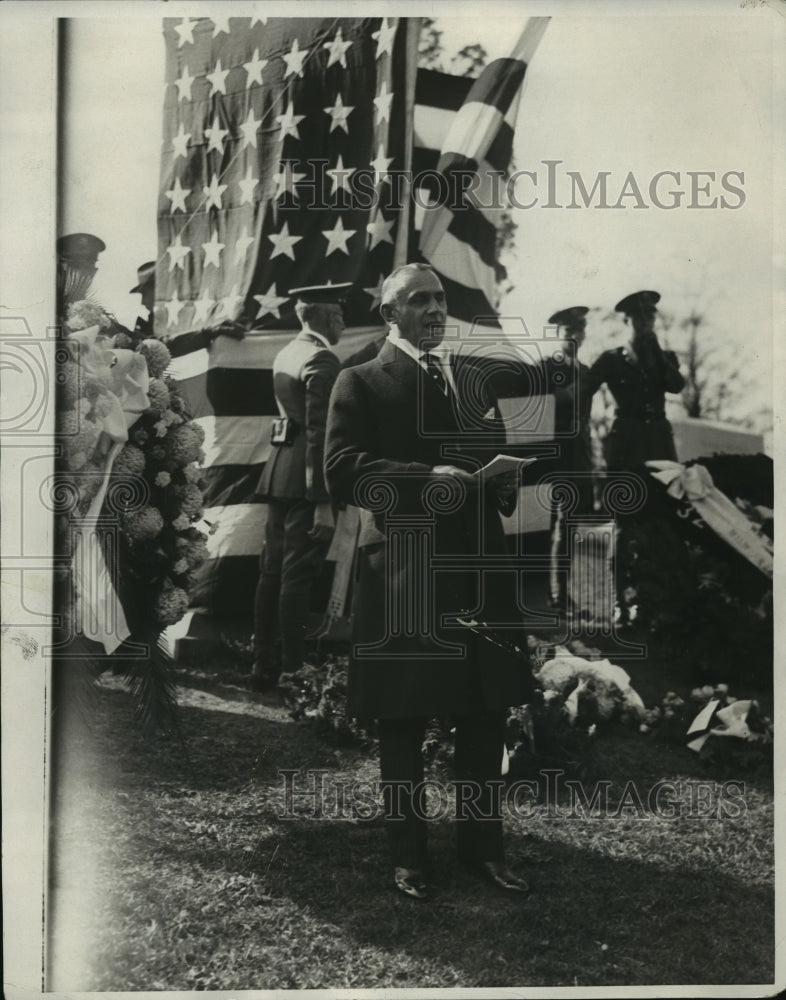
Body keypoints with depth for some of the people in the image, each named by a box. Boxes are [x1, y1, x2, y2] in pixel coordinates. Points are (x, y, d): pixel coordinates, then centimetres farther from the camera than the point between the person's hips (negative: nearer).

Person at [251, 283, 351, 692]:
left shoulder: (286, 354, 14)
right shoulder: (322, 361, -13)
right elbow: (320, 434, -19)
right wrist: (323, 503, -21)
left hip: (278, 473, 9)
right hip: (304, 483, -9)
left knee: (272, 572, 11)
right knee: (298, 576, -4)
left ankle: (265, 665, 18)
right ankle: (293, 671, 1)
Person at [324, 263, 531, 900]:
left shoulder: (472, 380, 19)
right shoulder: (363, 383, 1)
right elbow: (342, 470, -12)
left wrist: (503, 480, 0)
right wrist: (426, 480, -22)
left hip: (479, 568, 5)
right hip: (405, 575, -5)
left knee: (487, 716, 10)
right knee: (404, 723, 6)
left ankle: (482, 844, 27)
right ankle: (408, 854, 21)